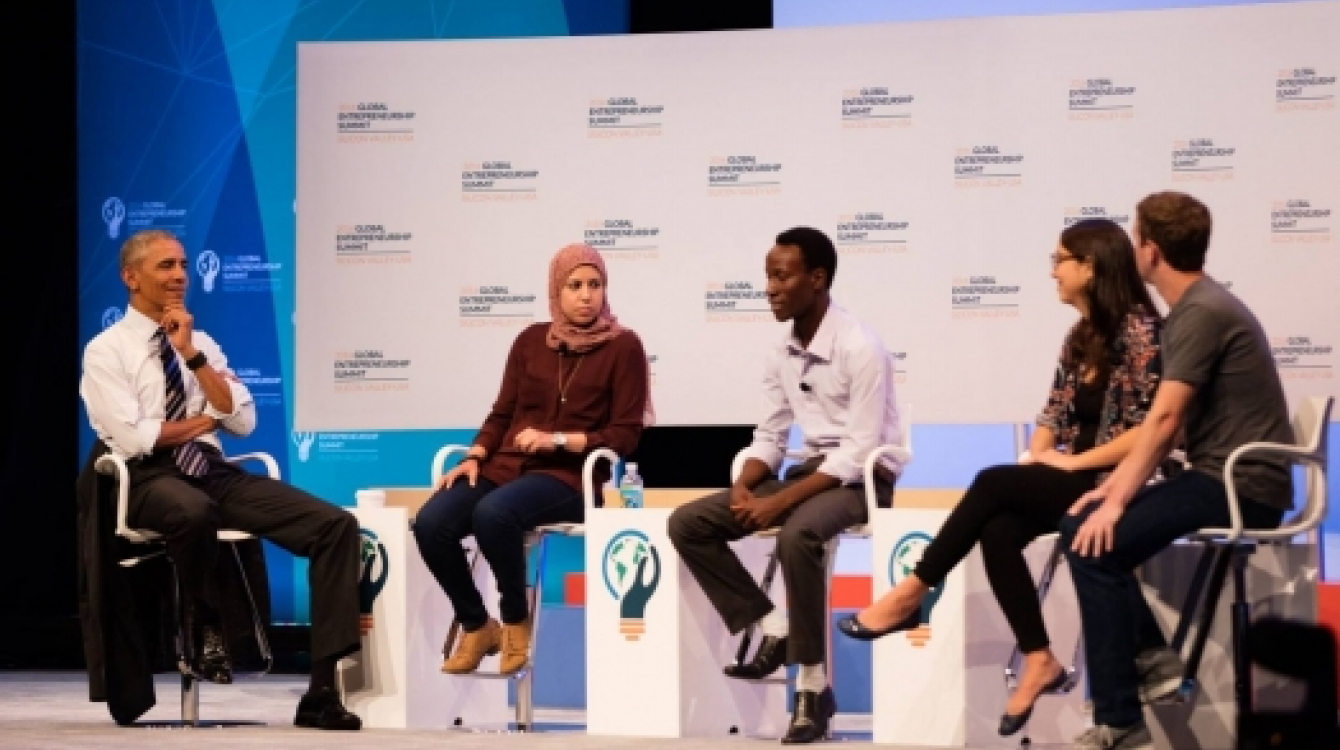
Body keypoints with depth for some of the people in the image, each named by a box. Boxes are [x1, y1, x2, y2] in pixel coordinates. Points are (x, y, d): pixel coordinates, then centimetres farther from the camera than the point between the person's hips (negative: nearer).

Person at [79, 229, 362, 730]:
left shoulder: (201, 343, 18)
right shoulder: (106, 351, 2)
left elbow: (243, 421, 6)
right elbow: (135, 437, -11)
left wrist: (191, 355, 0)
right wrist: (209, 418, 1)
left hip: (214, 472, 6)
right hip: (151, 479, -5)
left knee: (337, 525, -16)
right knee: (195, 512, -45)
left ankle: (322, 690, -22)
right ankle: (205, 629, -14)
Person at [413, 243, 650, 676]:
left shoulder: (623, 347, 1)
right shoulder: (531, 341, 13)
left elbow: (625, 435, -3)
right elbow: (502, 414, 16)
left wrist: (557, 440, -15)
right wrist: (475, 456, -3)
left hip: (570, 476, -5)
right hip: (506, 465, 5)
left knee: (493, 513, -37)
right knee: (431, 522, -24)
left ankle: (516, 621, -13)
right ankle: (476, 626, -2)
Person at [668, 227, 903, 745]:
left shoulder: (860, 348, -17)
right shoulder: (780, 353, 6)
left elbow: (860, 453, -21)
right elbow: (770, 437, 11)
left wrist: (781, 501, -25)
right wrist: (743, 486, -11)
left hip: (861, 478, -8)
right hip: (810, 471, 8)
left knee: (796, 535, -38)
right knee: (688, 523, -6)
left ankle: (813, 683, -26)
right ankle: (772, 628, -3)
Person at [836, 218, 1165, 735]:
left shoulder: (1139, 330, -12)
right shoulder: (1080, 335, 14)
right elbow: (1054, 415, 17)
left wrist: (1074, 461, -18)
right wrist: (1037, 458, -4)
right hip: (1070, 481, 7)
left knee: (995, 483, -26)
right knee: (998, 531, -23)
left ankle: (911, 594, -16)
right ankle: (1038, 663, -21)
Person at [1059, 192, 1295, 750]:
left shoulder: (1202, 313, -15)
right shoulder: (1198, 307, 16)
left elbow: (1164, 421, -19)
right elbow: (1169, 423, 16)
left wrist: (1118, 501, -15)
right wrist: (1113, 487, 8)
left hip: (1240, 487, -10)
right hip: (1227, 478, 10)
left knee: (1096, 542, -17)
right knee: (1080, 525, 9)